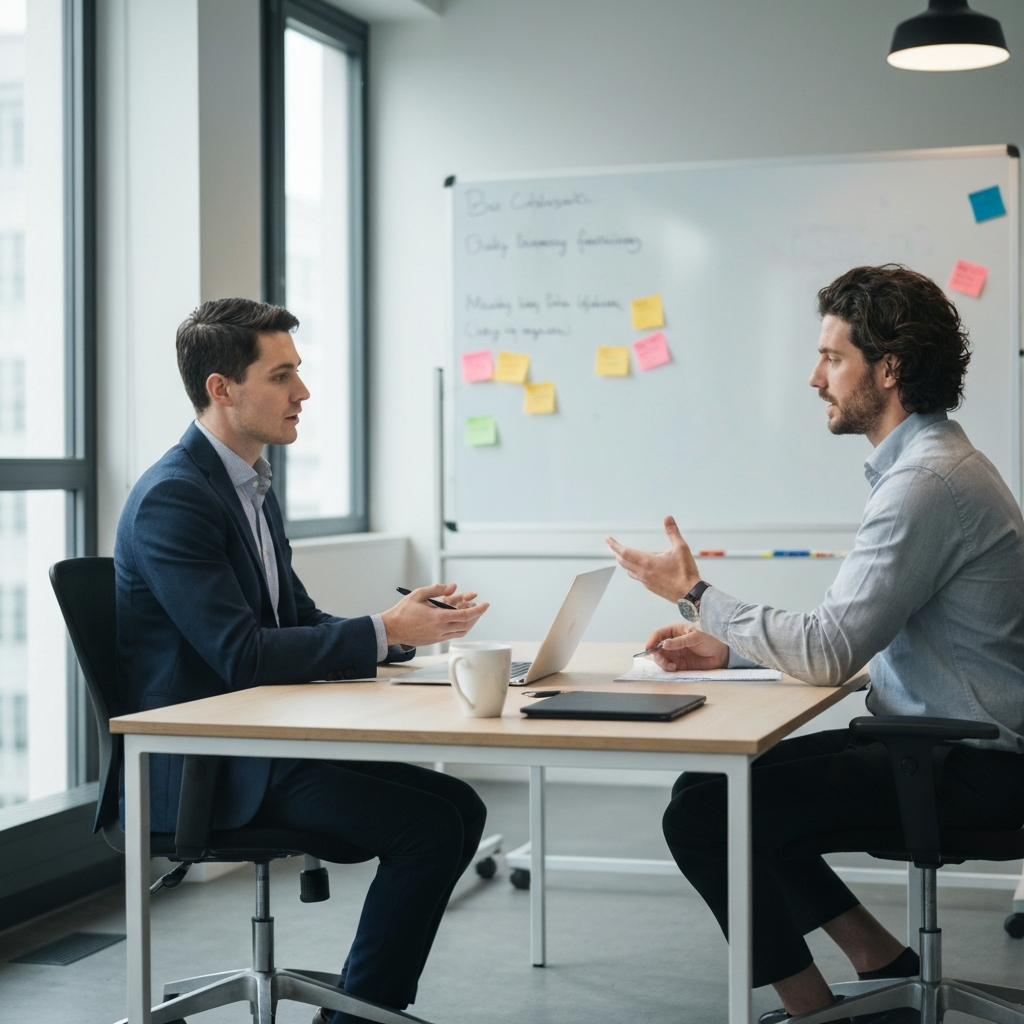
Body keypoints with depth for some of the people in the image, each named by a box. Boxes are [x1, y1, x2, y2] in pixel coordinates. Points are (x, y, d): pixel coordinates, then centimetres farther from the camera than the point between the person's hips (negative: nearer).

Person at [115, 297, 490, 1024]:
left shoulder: (252, 486, 13)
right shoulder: (172, 499, -18)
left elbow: (299, 621, 15)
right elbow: (242, 657, -23)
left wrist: (412, 625, -2)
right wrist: (386, 630, -20)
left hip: (263, 739, 9)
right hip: (201, 770, -9)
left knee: (459, 808, -1)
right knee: (429, 823, -18)